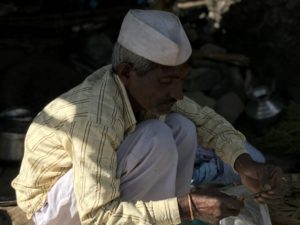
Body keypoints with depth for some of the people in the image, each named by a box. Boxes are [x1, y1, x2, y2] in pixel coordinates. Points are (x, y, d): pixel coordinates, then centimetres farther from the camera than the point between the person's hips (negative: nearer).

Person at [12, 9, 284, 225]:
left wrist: (245, 164, -17)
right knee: (157, 139, -28)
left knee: (183, 128, -10)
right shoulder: (94, 118, -37)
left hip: (100, 184, 8)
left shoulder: (144, 84, -14)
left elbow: (204, 118, 2)